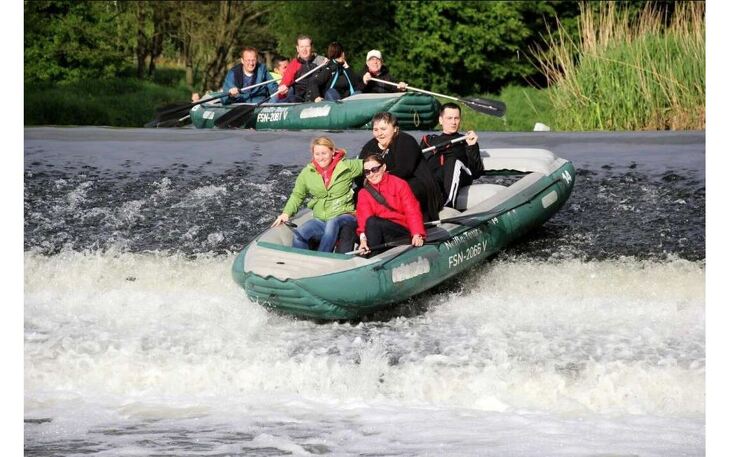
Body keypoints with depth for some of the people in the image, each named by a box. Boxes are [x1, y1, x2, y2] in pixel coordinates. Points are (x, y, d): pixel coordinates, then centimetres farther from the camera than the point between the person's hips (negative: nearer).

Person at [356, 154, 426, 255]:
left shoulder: (400, 184, 2)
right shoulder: (364, 193, 10)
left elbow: (412, 212, -7)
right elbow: (364, 217, -7)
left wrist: (417, 234, -24)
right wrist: (363, 238, -27)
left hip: (403, 230, -3)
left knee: (372, 222, -29)